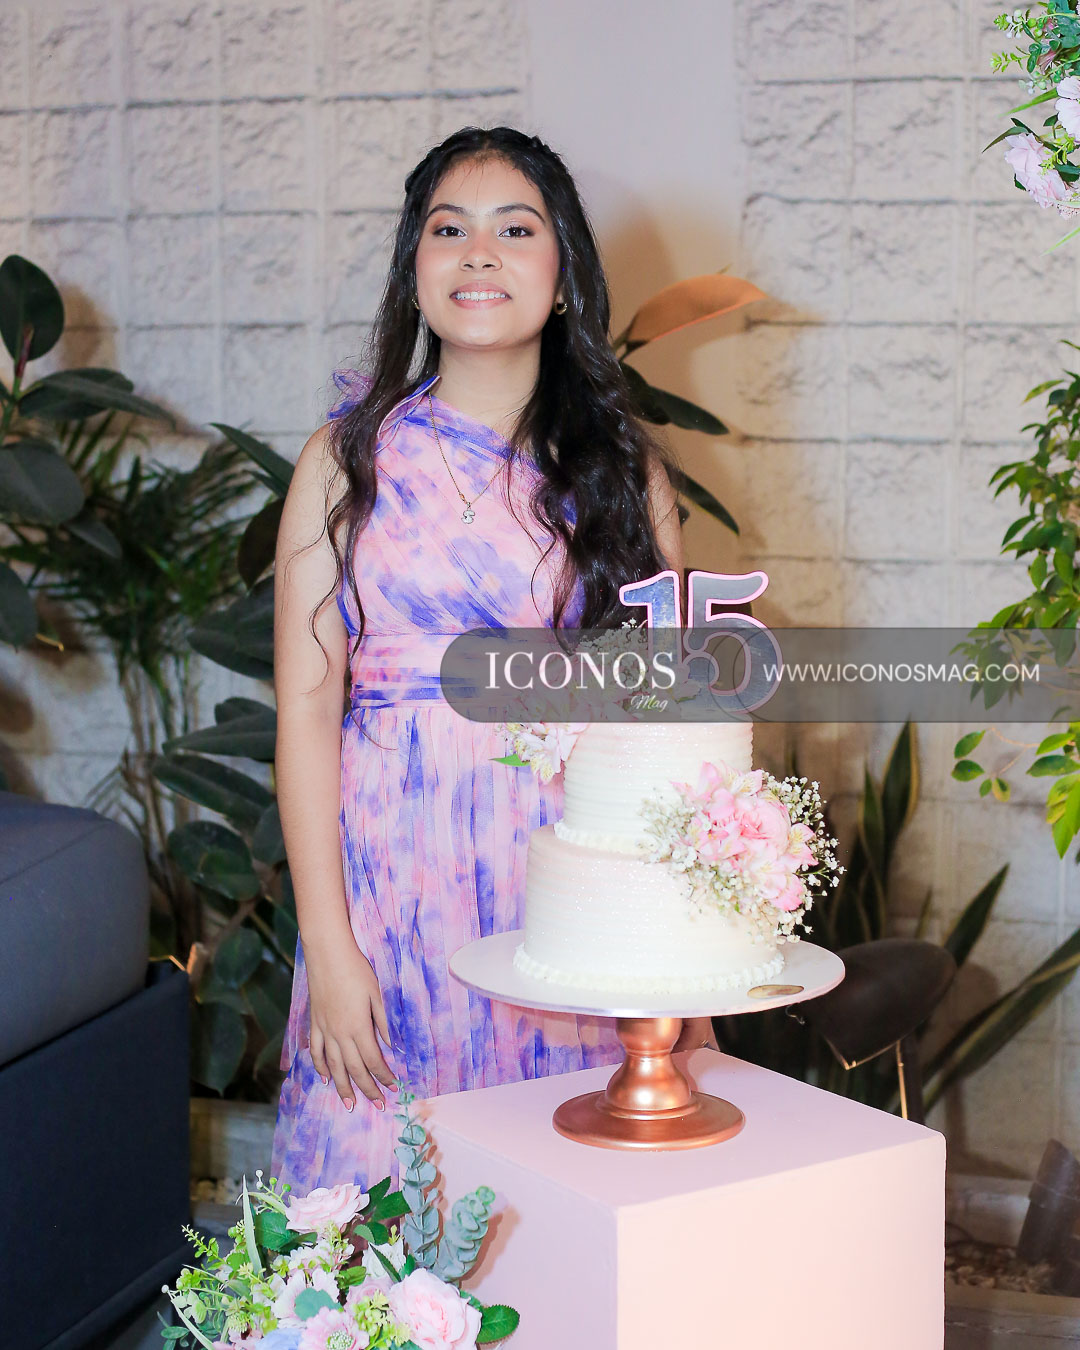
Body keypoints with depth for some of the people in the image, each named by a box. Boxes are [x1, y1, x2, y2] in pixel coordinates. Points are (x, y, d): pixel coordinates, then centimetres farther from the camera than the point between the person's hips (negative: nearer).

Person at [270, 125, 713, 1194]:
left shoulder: (624, 470, 6)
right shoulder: (349, 457, 4)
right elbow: (306, 705, -1)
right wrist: (327, 943, -8)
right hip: (392, 876, 0)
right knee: (382, 1179, 3)